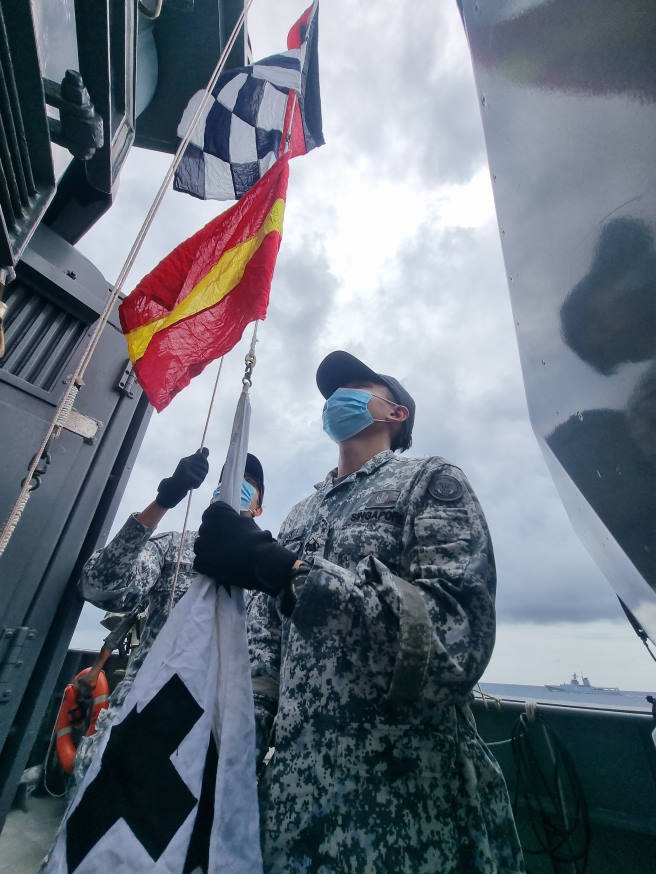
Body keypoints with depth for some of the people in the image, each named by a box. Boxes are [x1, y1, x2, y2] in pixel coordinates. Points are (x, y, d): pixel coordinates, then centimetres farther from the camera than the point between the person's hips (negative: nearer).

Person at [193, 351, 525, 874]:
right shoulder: (300, 517, 13)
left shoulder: (431, 481, -4)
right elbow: (265, 644, 12)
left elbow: (459, 635, -19)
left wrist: (289, 572, -26)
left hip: (405, 789, -4)